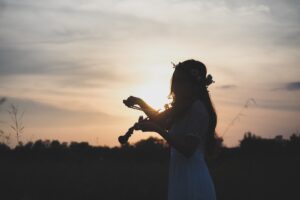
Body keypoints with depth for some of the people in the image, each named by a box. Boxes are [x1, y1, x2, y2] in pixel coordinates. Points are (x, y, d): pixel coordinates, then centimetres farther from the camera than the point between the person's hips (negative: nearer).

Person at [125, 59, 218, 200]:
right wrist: (141, 103, 23)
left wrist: (157, 129, -21)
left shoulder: (197, 108, -13)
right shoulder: (186, 108, 17)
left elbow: (188, 149, -22)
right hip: (183, 179, 10)